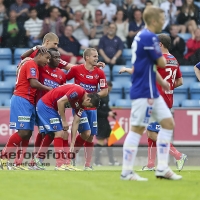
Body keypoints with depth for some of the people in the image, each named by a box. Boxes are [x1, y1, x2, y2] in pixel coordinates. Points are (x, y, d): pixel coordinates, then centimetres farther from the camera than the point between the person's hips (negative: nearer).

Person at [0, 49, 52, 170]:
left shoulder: (34, 66, 22)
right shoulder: (31, 65, -8)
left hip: (29, 102, 10)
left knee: (28, 133, 6)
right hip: (22, 100, -10)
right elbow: (33, 83, -19)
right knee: (23, 131, -17)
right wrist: (49, 89, -9)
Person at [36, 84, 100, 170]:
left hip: (52, 107, 10)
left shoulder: (81, 104, 7)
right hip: (45, 104, -10)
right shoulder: (78, 92, -21)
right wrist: (64, 121, -16)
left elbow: (75, 122, 6)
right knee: (59, 132, -12)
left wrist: (72, 144, 2)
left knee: (62, 133, 9)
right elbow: (60, 102, -25)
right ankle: (60, 164, -12)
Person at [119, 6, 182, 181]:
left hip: (151, 91, 10)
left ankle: (162, 168, 10)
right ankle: (127, 172, -2)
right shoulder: (149, 38, -18)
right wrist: (160, 53, 5)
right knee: (137, 128, -6)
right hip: (143, 92, -10)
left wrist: (162, 82, 18)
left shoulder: (143, 36, 14)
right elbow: (162, 63, -15)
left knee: (168, 123, 10)